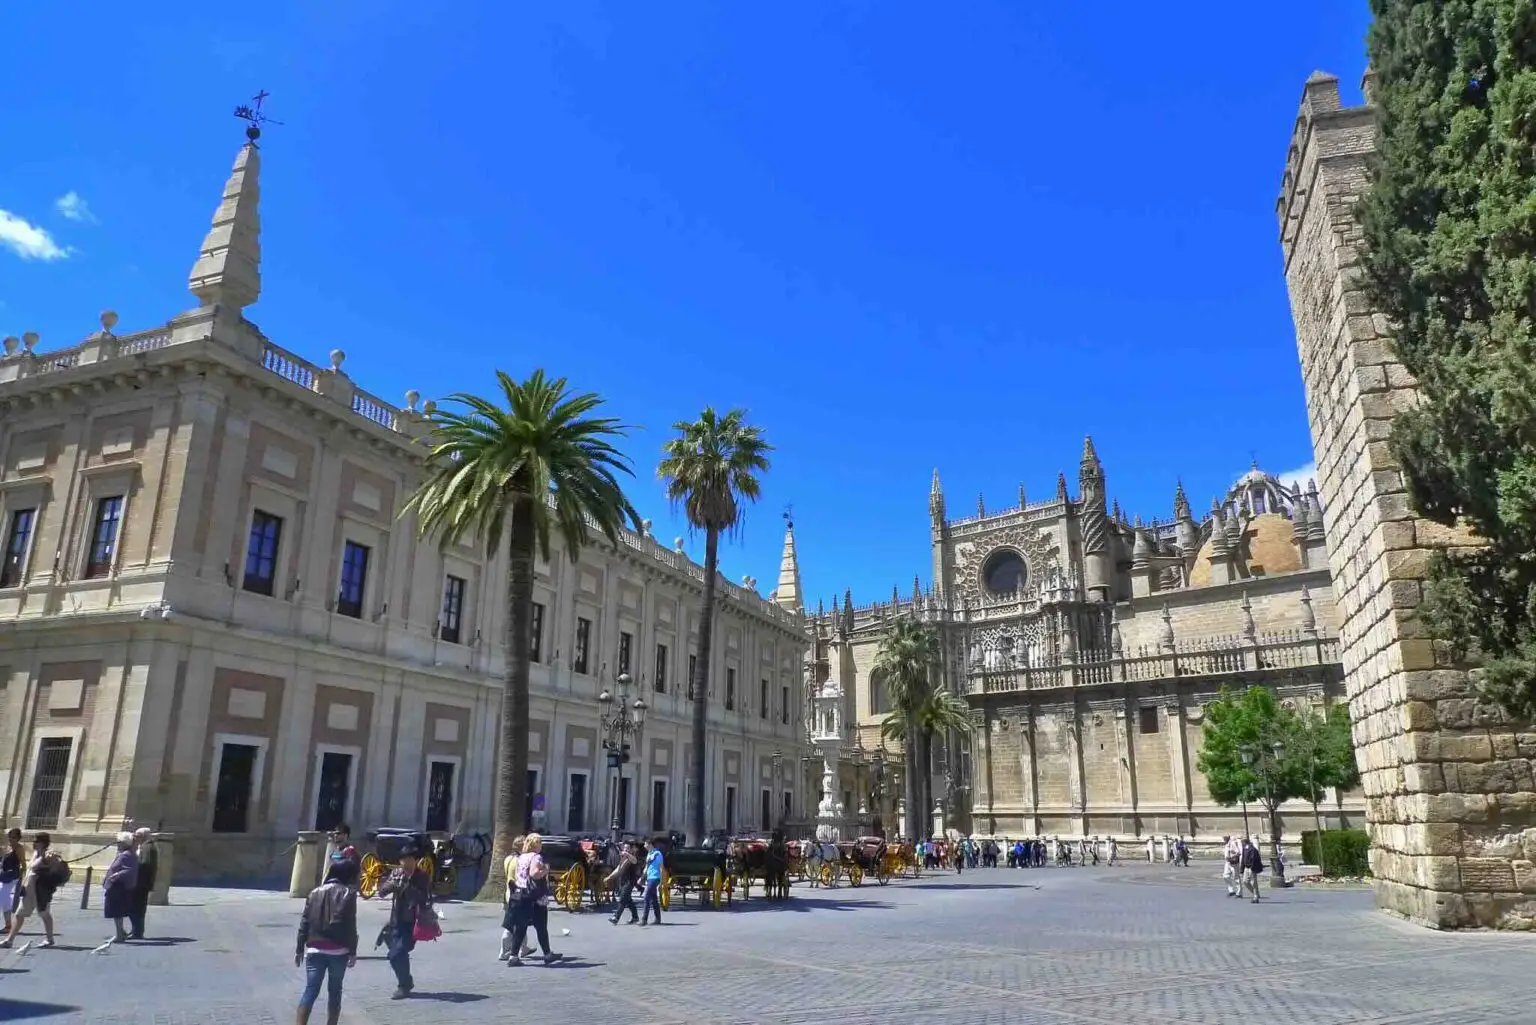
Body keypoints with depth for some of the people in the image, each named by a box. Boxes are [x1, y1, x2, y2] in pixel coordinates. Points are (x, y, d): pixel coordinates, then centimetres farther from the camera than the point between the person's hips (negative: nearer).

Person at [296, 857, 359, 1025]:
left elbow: (304, 923, 9)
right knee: (334, 990, 11)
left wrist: (299, 949, 14)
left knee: (311, 990, 0)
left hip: (315, 950, 3)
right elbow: (350, 925, -7)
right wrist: (353, 951, -2)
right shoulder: (348, 893, -2)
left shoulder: (315, 892, 12)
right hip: (338, 950, -3)